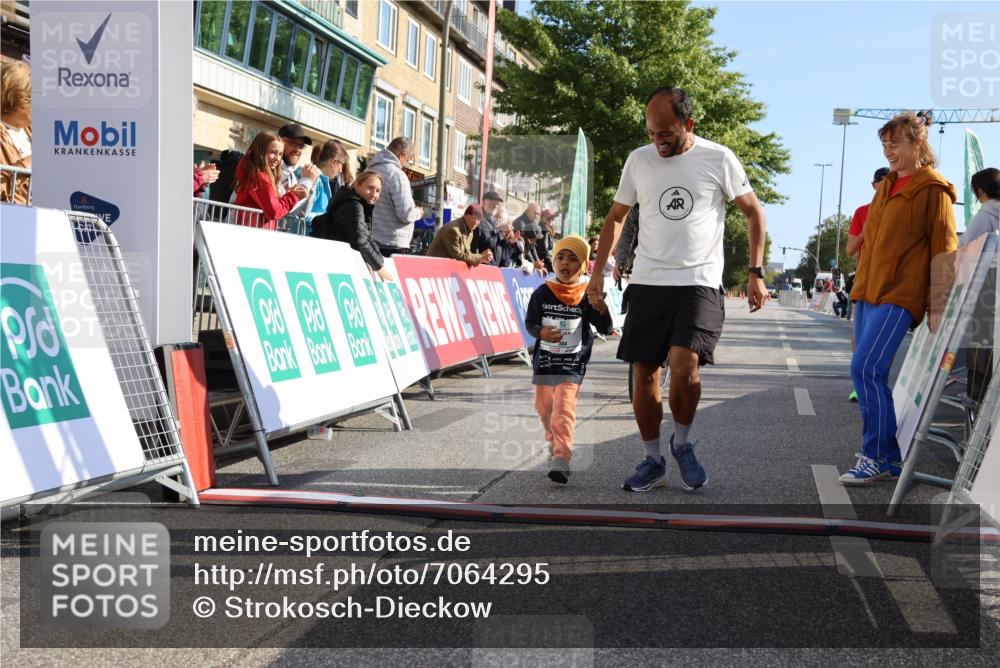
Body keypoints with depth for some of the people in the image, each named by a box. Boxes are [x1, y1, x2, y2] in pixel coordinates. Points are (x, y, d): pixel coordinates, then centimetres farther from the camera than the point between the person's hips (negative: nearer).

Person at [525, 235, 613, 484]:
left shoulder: (586, 296, -6)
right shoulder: (542, 293, -1)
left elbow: (605, 328, -7)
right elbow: (529, 322, 5)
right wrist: (541, 333, -17)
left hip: (573, 362, -4)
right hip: (544, 358, 4)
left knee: (564, 408, -16)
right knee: (544, 406, 18)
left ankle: (561, 460, -22)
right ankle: (554, 442, 44)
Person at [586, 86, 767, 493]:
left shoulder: (718, 159, -2)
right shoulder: (638, 160, 6)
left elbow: (753, 213, 7)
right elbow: (616, 216, 17)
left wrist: (756, 273, 1)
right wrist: (598, 272, 10)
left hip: (700, 283, -3)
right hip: (647, 283, 4)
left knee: (684, 367, -20)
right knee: (644, 372, 3)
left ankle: (682, 444, 6)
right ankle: (652, 462, 18)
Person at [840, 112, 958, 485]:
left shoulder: (932, 189, -6)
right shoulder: (885, 186, 18)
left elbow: (944, 249, -9)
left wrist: (937, 305, -14)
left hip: (899, 296, -8)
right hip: (868, 292, 8)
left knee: (866, 370, -15)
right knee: (870, 375, 6)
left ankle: (877, 457, -6)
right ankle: (888, 458, 13)